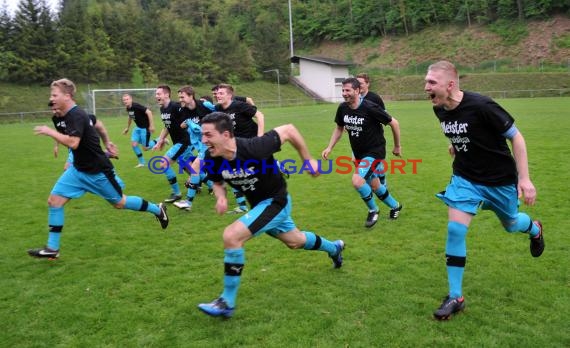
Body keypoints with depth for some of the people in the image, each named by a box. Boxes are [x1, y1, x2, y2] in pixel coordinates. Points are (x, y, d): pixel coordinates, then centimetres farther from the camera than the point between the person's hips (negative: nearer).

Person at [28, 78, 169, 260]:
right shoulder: (58, 117, 5)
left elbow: (73, 143, -36)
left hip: (98, 171, -8)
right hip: (78, 169, 8)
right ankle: (52, 248, 9)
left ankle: (157, 210, 28)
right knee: (54, 201, 0)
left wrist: (50, 132, -27)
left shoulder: (77, 116, -24)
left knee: (120, 203, 6)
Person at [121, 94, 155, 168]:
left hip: (145, 128, -8)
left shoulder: (136, 106, -24)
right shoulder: (128, 108, 2)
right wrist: (127, 128, 29)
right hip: (138, 127, 8)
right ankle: (141, 162, 13)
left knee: (145, 148, -4)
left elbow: (149, 112, -29)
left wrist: (151, 125, -30)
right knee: (133, 144, -1)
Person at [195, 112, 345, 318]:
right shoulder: (212, 159, -17)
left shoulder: (254, 148, -35)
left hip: (275, 201, -7)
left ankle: (227, 303, -8)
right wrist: (221, 197, -18)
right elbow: (217, 182, 5)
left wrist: (308, 160, -13)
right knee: (295, 241, 27)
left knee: (231, 236, -23)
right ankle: (334, 248, 58)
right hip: (259, 204, 7)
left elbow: (288, 130, -21)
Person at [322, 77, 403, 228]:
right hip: (359, 153, 7)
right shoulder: (342, 108, -7)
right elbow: (339, 128, 11)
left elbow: (394, 123, -12)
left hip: (375, 152, -6)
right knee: (374, 186, 18)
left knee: (357, 180, -23)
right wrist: (329, 148, 0)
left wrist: (397, 146, -2)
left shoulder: (370, 108, -24)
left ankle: (373, 210, 3)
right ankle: (395, 206, 45)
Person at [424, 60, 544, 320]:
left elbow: (515, 136, -17)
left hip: (500, 179, -4)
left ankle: (535, 229, 60)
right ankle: (455, 297, 2)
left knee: (510, 224, 19)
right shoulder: (440, 110, -9)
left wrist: (524, 178, -19)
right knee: (455, 230, -10)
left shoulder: (481, 106, -27)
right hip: (465, 178, 4)